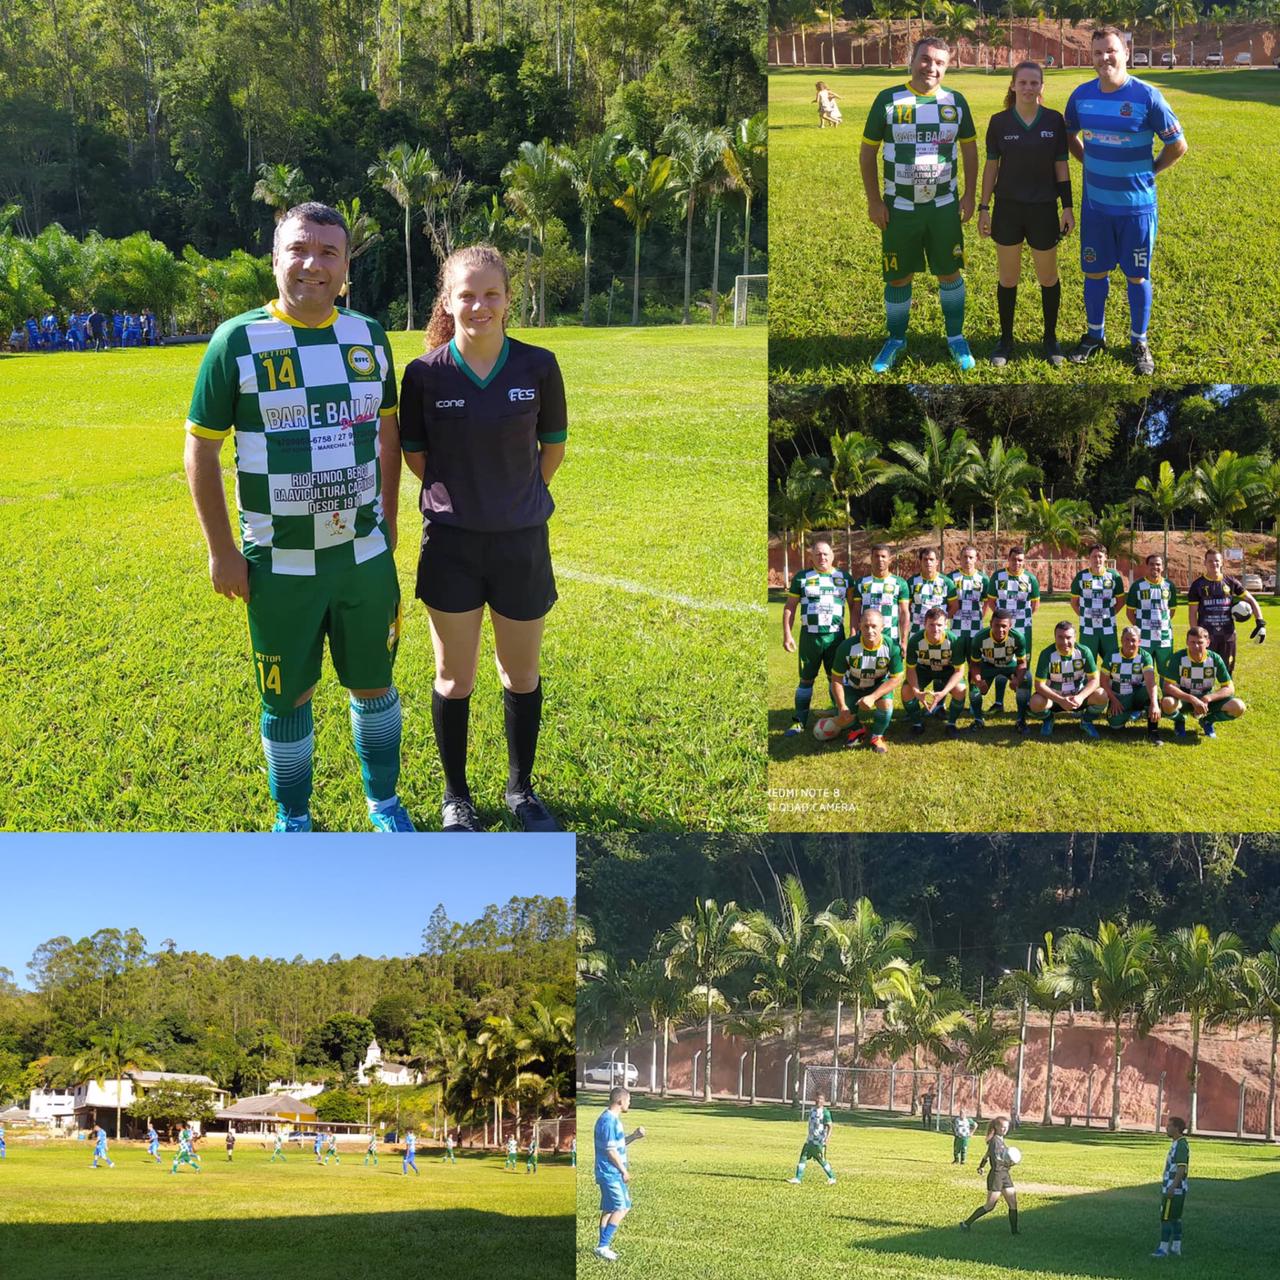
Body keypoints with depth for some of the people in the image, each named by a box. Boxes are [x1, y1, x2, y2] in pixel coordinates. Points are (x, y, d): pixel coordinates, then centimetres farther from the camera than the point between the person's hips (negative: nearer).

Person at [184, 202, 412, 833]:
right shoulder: (238, 341, -10)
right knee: (288, 696, 8)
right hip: (281, 563, -3)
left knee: (374, 684, 14)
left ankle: (383, 800, 34)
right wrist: (220, 550, -7)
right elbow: (201, 448, -6)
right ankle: (293, 818, 26)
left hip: (366, 555, 3)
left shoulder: (369, 336, 3)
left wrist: (387, 516, 12)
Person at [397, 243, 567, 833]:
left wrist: (520, 496, 10)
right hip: (451, 543, -1)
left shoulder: (538, 366, -8)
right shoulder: (425, 374, -9)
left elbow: (554, 445, 6)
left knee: (522, 674, 13)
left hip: (522, 541, 1)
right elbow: (414, 453, 5)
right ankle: (456, 795, 25)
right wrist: (454, 495, 8)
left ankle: (521, 788, 31)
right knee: (455, 678, 9)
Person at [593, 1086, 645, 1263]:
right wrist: (623, 1170, -12)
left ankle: (603, 1247, 17)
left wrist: (635, 1136, 9)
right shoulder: (608, 1120, -18)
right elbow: (610, 1150, -20)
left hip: (611, 1174, 10)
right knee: (621, 1208, -8)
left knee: (609, 1209, 12)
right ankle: (603, 1247, -7)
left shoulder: (613, 1119, 13)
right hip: (611, 1174, -10)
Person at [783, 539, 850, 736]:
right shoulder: (802, 577, 3)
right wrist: (787, 634, -3)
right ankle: (799, 721, 8)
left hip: (835, 636, 1)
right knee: (806, 679, 3)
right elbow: (790, 607, 4)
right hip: (810, 636, -1)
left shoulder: (844, 577, 7)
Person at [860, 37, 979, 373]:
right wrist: (874, 201, -6)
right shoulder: (888, 100, -6)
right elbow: (867, 151, -2)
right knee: (898, 278, 6)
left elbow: (969, 149, 11)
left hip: (944, 206, 2)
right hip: (899, 207, -2)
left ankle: (956, 337, 23)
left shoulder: (956, 102, 1)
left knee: (950, 273, 8)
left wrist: (969, 194, 3)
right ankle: (896, 340, 23)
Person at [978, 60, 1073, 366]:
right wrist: (983, 208, 1)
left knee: (1048, 278, 9)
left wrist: (1068, 207, 0)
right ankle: (1006, 340, 21)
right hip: (1008, 209, 0)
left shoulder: (1054, 120, -3)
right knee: (1008, 278, 8)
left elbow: (1061, 166, 2)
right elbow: (991, 166, 3)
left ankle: (1051, 338, 24)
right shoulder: (1000, 122, -3)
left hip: (1043, 209, 0)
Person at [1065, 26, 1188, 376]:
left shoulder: (1147, 96, -14)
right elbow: (1069, 135, 18)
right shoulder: (1081, 95, -2)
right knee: (1095, 271, 13)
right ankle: (1095, 336, 30)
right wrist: (1091, 164, 9)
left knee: (1138, 275, 7)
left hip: (1136, 204, -3)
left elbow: (1178, 146, -5)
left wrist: (1146, 173, 0)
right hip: (1094, 203, 3)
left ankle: (1139, 343, 20)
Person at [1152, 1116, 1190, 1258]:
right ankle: (1176, 1248, 16)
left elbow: (1181, 1168, -23)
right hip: (1172, 1188, 10)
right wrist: (1164, 1183, 25)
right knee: (1175, 1218, 12)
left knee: (1166, 1218, -6)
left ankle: (1163, 1248, -4)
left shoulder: (1181, 1145, -17)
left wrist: (1172, 1187, -28)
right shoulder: (1177, 1143, 14)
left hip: (1174, 1189, -10)